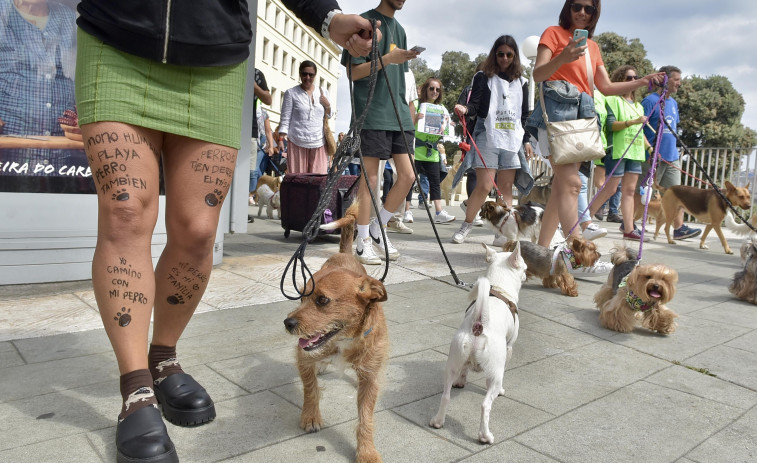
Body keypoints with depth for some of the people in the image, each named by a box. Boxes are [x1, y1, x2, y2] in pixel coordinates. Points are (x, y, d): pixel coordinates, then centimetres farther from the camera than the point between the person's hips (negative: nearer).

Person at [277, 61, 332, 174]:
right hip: (297, 143, -2)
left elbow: (329, 117, 22)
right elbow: (285, 118, 2)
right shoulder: (291, 93, 6)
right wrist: (281, 139, -10)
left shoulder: (323, 93, 16)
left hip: (319, 143, 3)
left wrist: (327, 105, 2)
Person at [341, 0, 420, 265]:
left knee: (407, 176, 0)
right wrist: (387, 59, -17)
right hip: (372, 114, -7)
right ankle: (363, 242, 8)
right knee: (370, 178, -4)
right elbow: (353, 72, -6)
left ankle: (378, 228, 17)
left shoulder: (399, 29, 21)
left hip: (399, 114, 7)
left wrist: (408, 112, 18)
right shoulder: (365, 22, 0)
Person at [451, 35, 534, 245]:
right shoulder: (483, 78, 7)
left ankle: (502, 232, 4)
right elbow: (475, 104, -4)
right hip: (487, 138, -3)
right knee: (484, 186, -10)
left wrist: (527, 140, 12)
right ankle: (465, 226, 6)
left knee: (506, 187, 0)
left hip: (513, 140, 4)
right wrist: (465, 109, -27)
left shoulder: (521, 82, 18)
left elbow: (525, 115, 18)